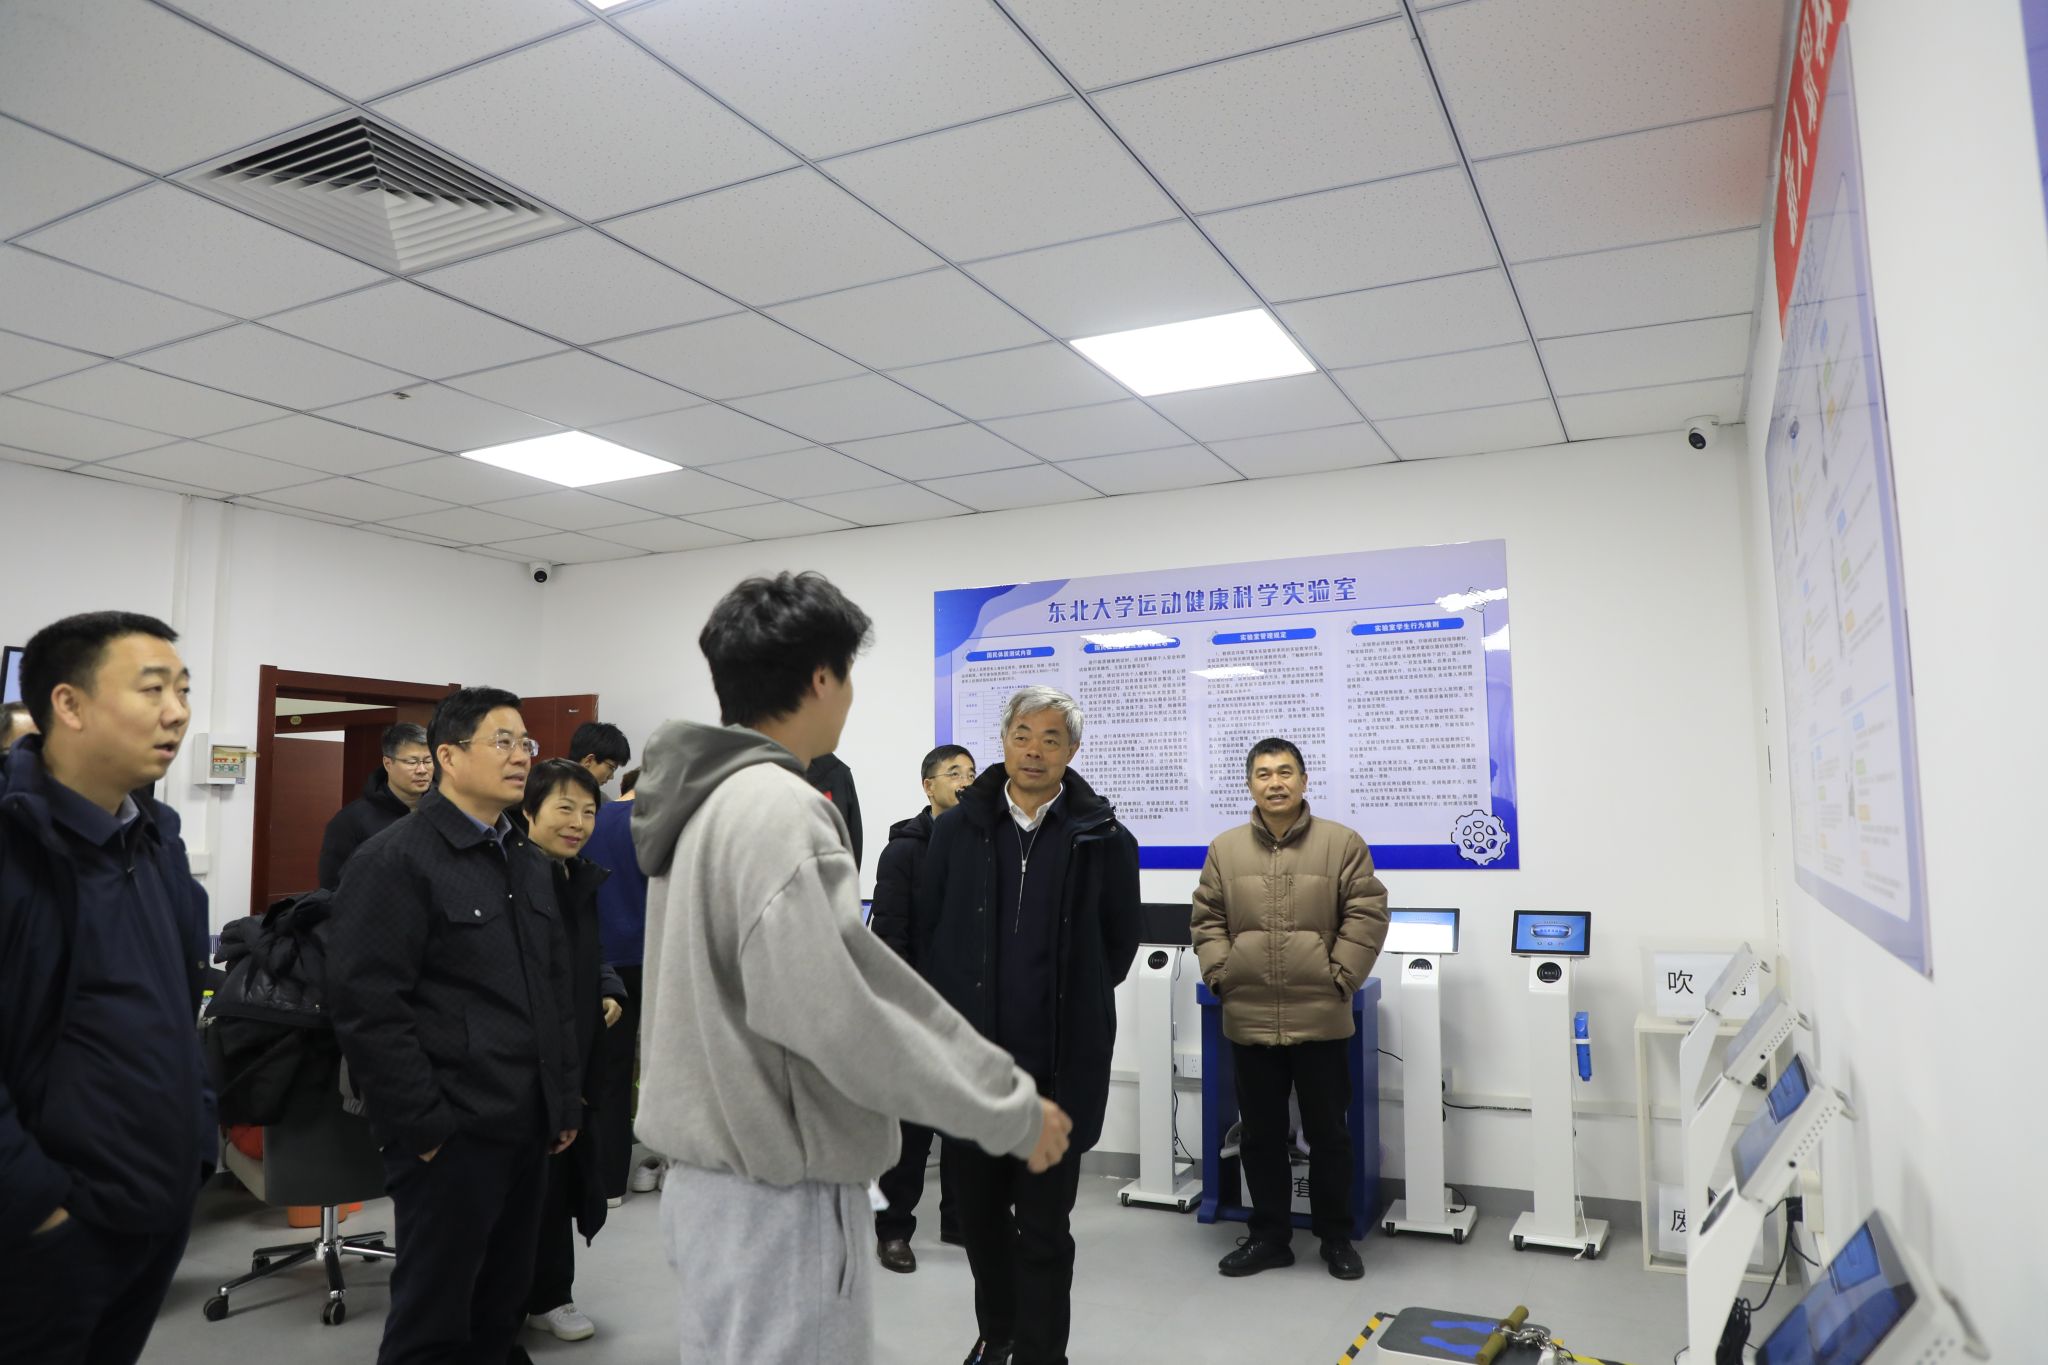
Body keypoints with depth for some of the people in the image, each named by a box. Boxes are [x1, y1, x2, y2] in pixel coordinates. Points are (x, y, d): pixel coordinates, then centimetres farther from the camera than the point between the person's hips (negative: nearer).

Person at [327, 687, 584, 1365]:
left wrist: (565, 1101, 14)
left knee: (500, 1309, 17)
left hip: (527, 1129, 8)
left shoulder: (528, 863, 15)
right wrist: (423, 1124, -17)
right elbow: (368, 1006, -17)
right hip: (452, 1133, -7)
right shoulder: (395, 860, -11)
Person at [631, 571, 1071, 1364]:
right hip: (779, 1194, -10)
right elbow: (832, 1014, -27)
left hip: (718, 1175, 10)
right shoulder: (777, 810, -22)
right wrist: (1008, 1114, -16)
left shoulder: (712, 801, 9)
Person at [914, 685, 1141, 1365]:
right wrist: (950, 1014, 5)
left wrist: (1073, 1007, 8)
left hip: (1058, 1062, -3)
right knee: (977, 1206, 18)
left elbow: (1119, 943, 6)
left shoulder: (1104, 838, -5)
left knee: (1044, 1225, 8)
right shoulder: (956, 829, 0)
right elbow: (926, 932, 6)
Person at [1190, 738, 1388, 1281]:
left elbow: (1367, 915, -4)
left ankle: (1336, 1236, 28)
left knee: (1327, 1133, 10)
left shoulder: (1342, 843, -3)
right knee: (1261, 1134, 13)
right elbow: (1207, 921, 8)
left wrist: (1340, 978, -9)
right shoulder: (1225, 849, 4)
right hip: (1249, 1019, 2)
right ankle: (1269, 1235, 28)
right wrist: (1221, 977, -2)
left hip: (1321, 1018, -2)